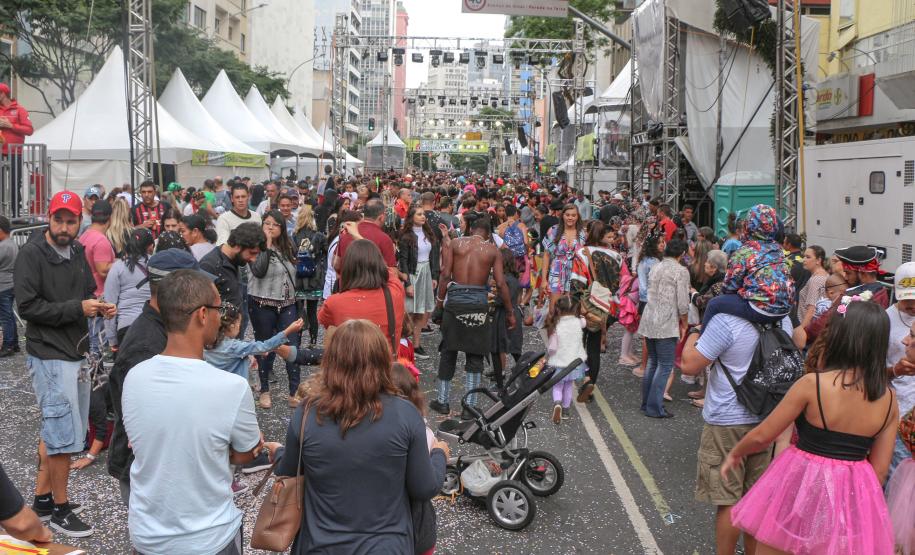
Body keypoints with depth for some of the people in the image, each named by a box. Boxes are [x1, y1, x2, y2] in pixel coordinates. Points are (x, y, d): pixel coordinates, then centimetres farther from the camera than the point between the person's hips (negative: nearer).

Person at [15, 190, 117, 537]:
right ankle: (60, 509, 11)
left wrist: (100, 308, -2)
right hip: (49, 356, -8)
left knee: (55, 429, 17)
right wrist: (77, 308, -20)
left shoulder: (77, 252, 9)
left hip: (75, 353, 8)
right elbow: (27, 306, -18)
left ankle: (43, 497, 30)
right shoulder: (32, 253, -13)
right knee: (64, 434, -4)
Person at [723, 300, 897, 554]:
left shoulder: (812, 383, -16)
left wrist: (734, 453, 11)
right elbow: (879, 471, 3)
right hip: (854, 496, 4)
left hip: (804, 485, -3)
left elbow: (762, 436, -7)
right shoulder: (889, 400, -4)